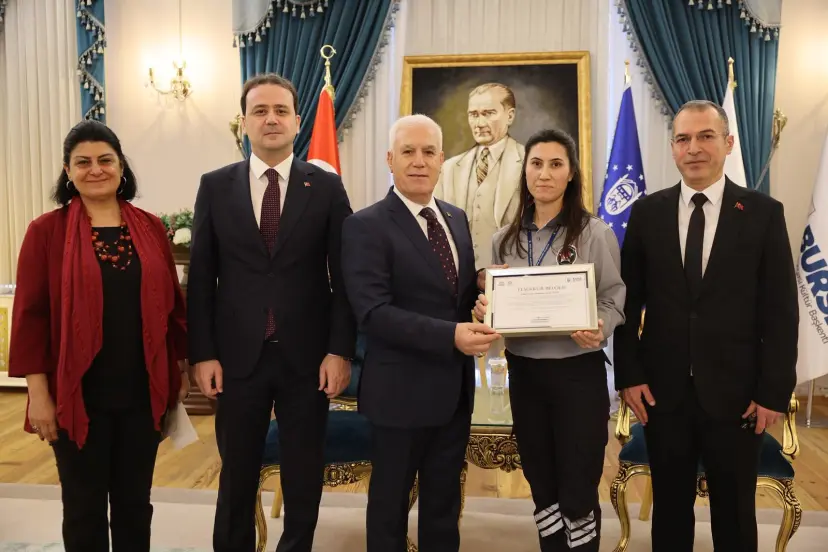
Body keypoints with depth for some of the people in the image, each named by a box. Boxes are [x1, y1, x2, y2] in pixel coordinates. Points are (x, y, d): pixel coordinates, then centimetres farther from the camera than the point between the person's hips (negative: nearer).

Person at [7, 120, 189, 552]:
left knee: (135, 502, 15)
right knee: (84, 507, 11)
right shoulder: (47, 231, -4)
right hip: (78, 394, -2)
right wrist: (38, 392, -8)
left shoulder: (150, 228, 4)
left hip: (142, 391, 3)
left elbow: (171, 303, 8)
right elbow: (30, 315, -6)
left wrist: (181, 369, 9)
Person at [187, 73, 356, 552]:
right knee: (237, 474, 15)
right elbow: (201, 277, 3)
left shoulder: (327, 187, -1)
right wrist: (203, 353, -3)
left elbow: (345, 277, -2)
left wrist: (340, 351, -8)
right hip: (237, 355, 1)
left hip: (308, 356, 0)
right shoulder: (215, 186, 3)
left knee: (305, 475, 14)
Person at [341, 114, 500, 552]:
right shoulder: (366, 225, -13)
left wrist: (485, 292, -8)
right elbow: (373, 312, -22)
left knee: (444, 498, 21)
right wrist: (450, 336, -29)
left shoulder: (457, 218, 8)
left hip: (455, 386, 6)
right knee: (391, 499, 14)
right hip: (402, 389, -6)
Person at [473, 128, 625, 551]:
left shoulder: (595, 233, -5)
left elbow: (614, 298, -4)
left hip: (578, 371, -4)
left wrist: (600, 329, -24)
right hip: (523, 371, 4)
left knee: (578, 493, 5)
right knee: (542, 489, 16)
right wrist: (484, 310, -8)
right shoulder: (505, 240, 6)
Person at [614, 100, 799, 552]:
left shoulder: (763, 213, -3)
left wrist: (775, 391, -6)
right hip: (662, 390, 1)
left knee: (735, 512, 15)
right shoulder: (647, 213, 1)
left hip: (735, 392, -1)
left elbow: (781, 311, -3)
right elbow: (628, 301, 2)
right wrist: (628, 374, -3)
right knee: (669, 507, 15)